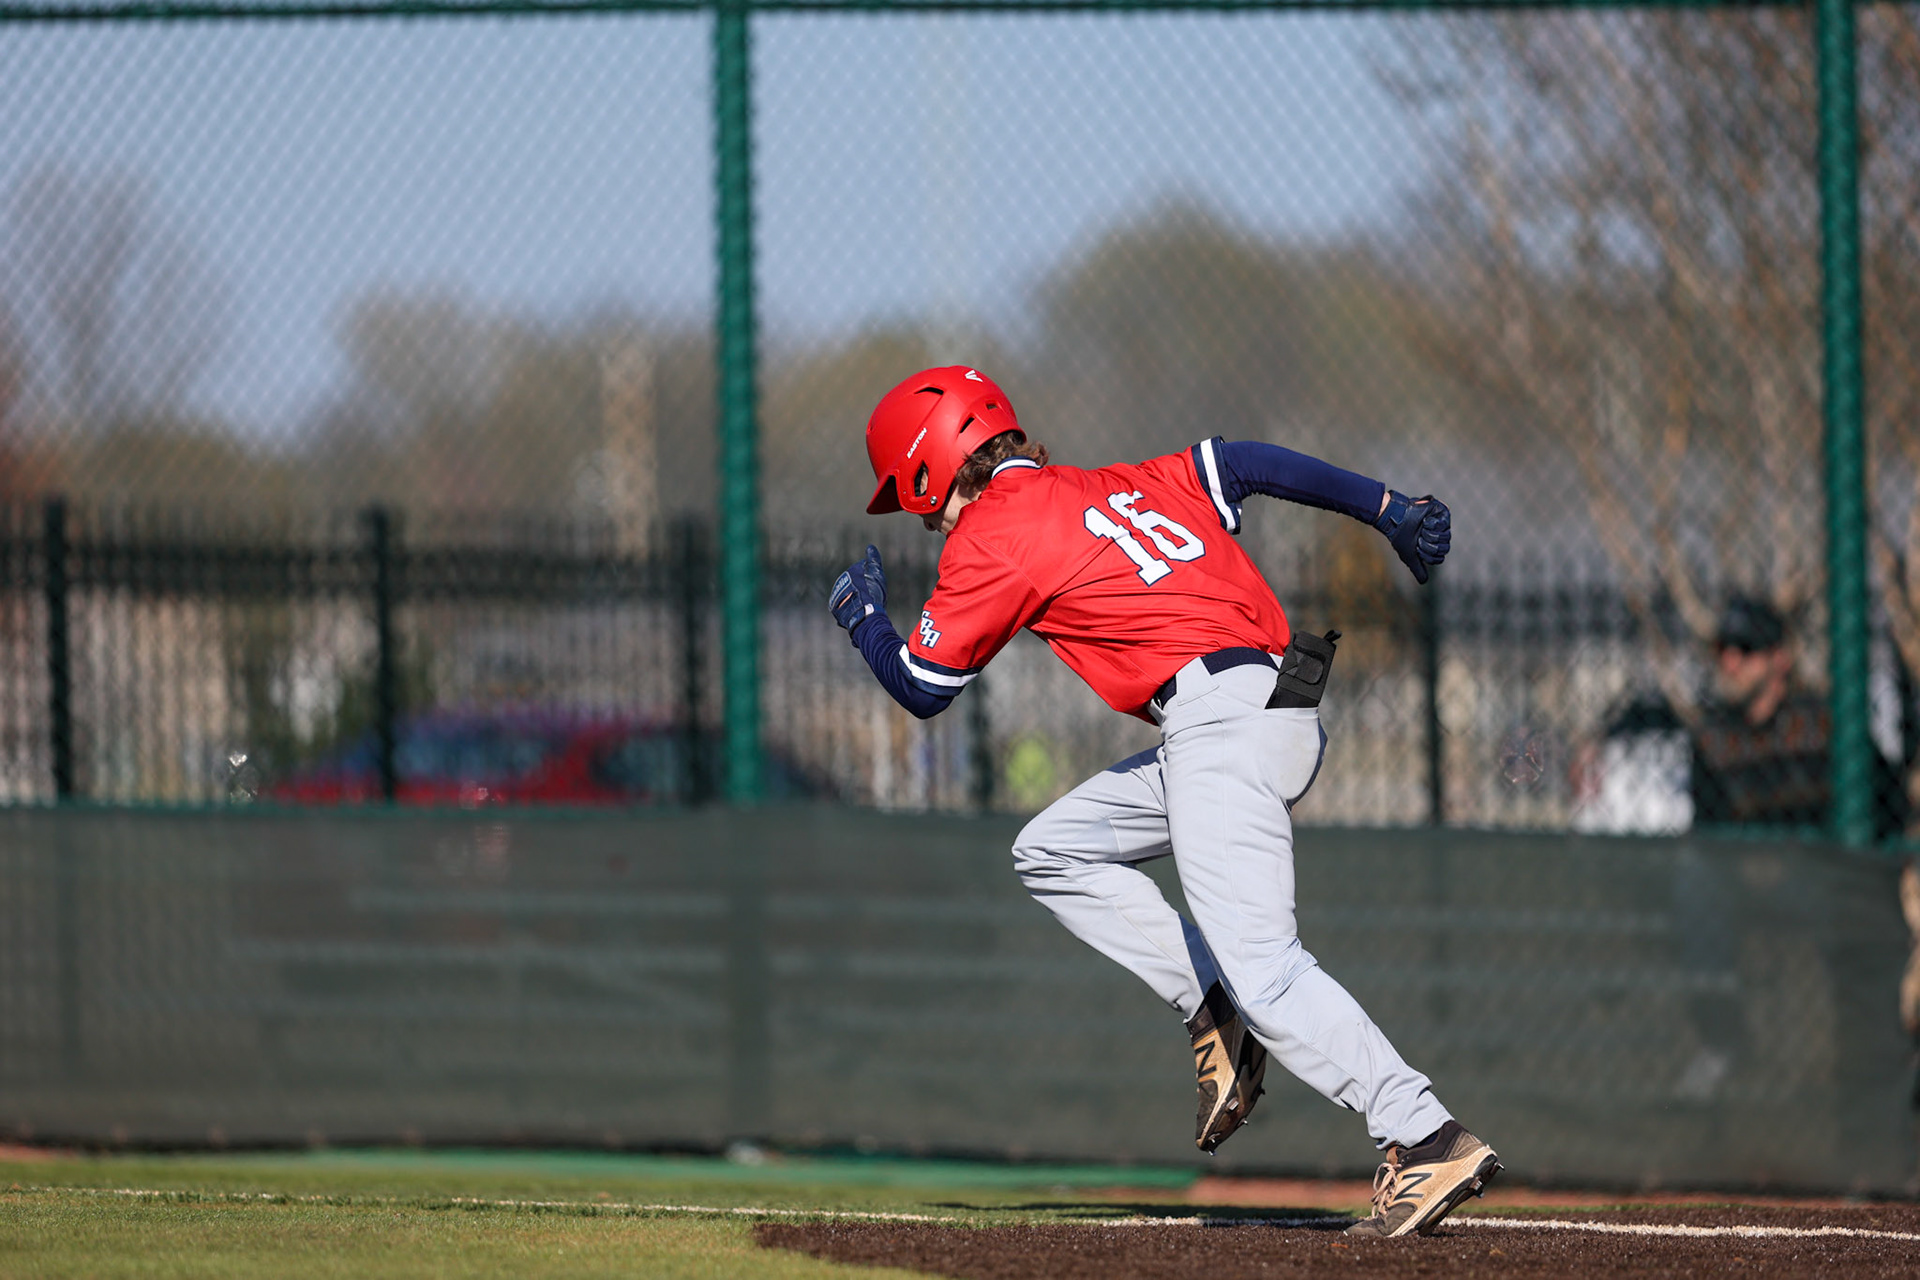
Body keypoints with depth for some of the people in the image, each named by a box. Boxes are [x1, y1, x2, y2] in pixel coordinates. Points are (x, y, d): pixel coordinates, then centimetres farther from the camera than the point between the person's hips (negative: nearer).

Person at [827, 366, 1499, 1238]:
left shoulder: (990, 536, 1)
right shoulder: (1114, 488, 24)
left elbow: (921, 689, 7)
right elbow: (1242, 466, 19)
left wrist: (863, 615, 27)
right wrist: (1388, 509, 17)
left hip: (1222, 715, -9)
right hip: (1284, 715, 9)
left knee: (1259, 965, -16)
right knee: (1053, 853, 19)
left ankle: (1427, 1140, -26)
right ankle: (1217, 1017, 7)